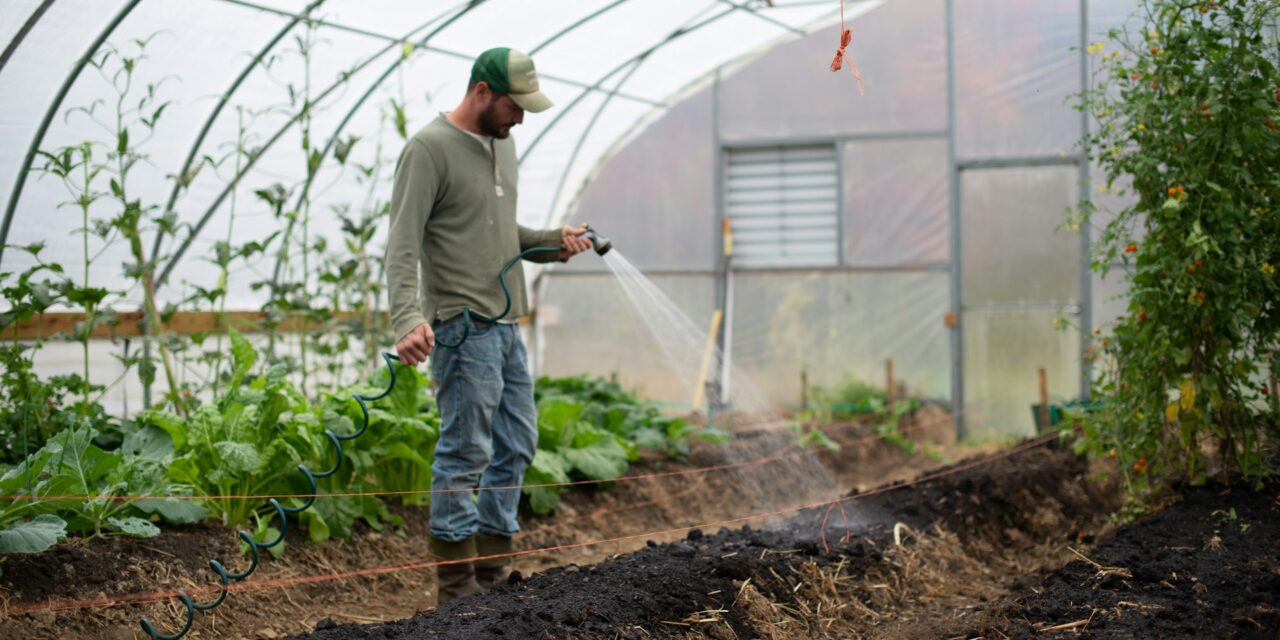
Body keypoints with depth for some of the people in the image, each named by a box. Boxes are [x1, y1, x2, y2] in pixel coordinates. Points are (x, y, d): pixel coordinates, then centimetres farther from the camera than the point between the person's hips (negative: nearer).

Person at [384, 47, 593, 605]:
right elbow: (403, 244, -19)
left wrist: (552, 242, 6)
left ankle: (492, 572, 21)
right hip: (463, 326, -9)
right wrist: (409, 319, -32)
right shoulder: (429, 149, -12)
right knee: (466, 452, -5)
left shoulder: (501, 143, 15)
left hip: (507, 326, 9)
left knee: (516, 447, 12)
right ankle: (456, 585, 2)